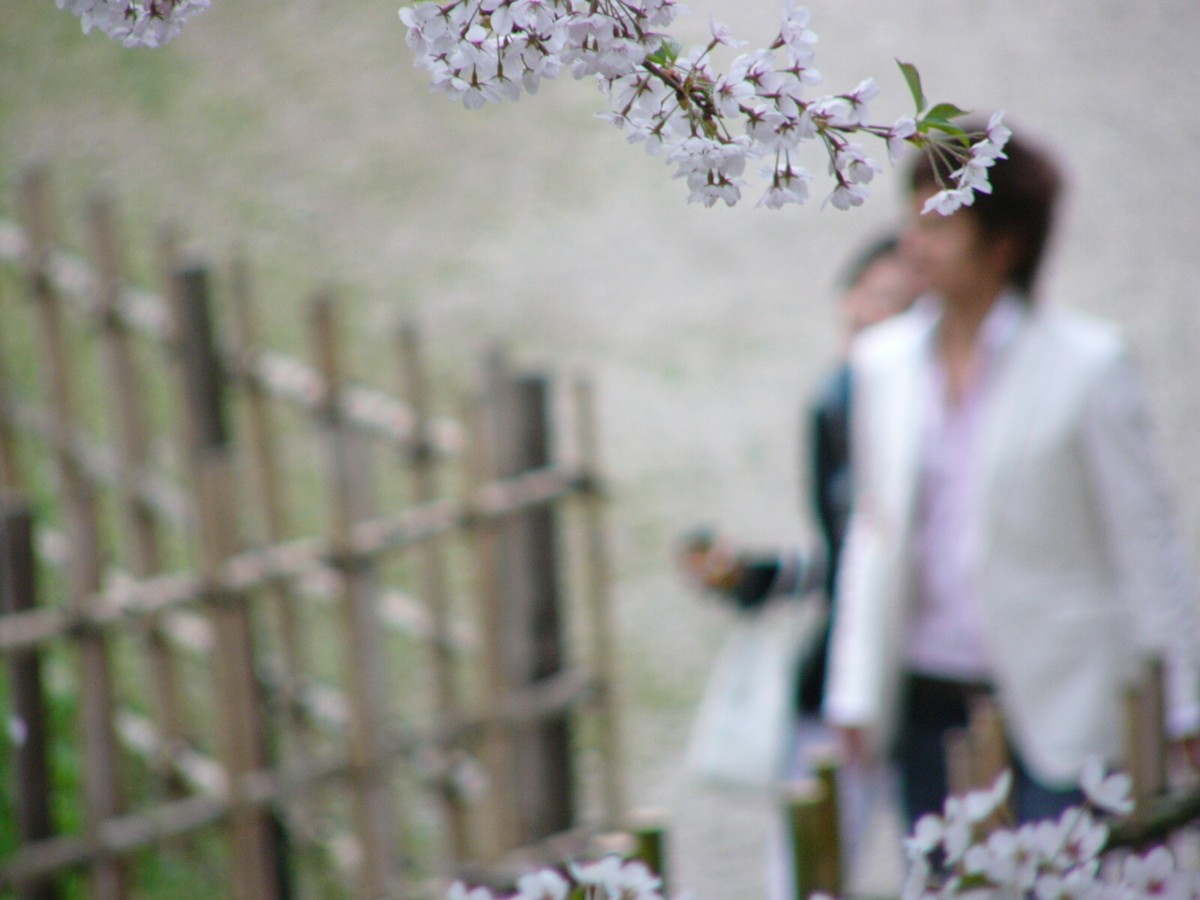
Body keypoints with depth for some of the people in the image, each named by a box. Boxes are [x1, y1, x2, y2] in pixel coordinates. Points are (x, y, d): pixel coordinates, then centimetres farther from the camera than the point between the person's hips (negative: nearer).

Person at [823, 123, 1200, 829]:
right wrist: (856, 691, 9)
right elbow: (874, 530, 13)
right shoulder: (883, 360, 7)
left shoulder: (1087, 362, -7)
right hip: (927, 698, 4)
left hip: (1055, 704, -4)